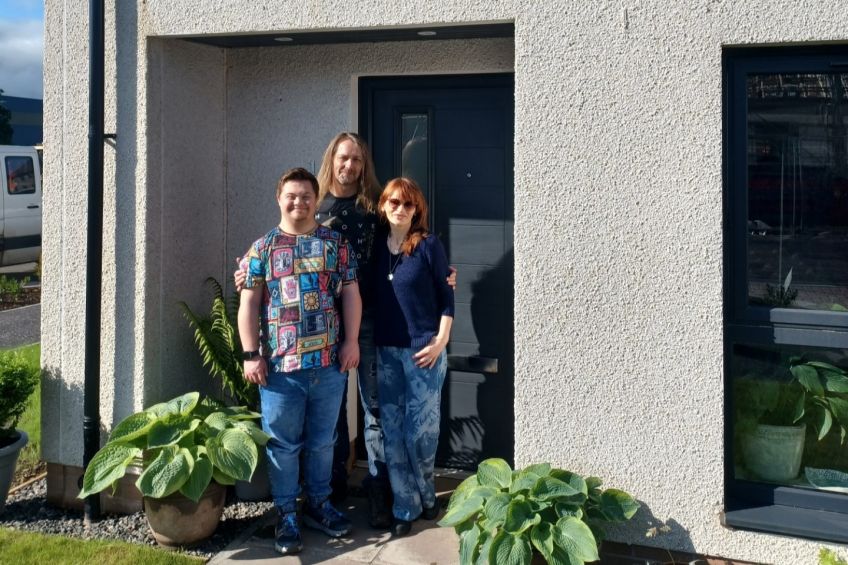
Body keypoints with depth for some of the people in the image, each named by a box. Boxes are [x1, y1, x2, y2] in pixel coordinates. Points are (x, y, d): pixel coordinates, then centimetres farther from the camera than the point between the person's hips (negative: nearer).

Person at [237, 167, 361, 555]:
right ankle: (286, 515, 17)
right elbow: (249, 303, 0)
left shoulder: (336, 243, 7)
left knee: (322, 441, 13)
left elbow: (350, 293, 6)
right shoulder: (263, 247, 3)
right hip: (280, 364, -1)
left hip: (329, 362, 1)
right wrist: (250, 354, -6)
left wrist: (352, 340, -2)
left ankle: (319, 505, 28)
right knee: (283, 445, 6)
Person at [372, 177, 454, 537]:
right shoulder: (376, 246, 6)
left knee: (419, 429, 1)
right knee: (392, 431, 5)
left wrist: (441, 341, -11)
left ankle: (426, 496, 24)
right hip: (386, 351, 4)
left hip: (423, 350, -4)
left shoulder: (429, 245, -5)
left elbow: (446, 297, -4)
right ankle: (406, 507, 15)